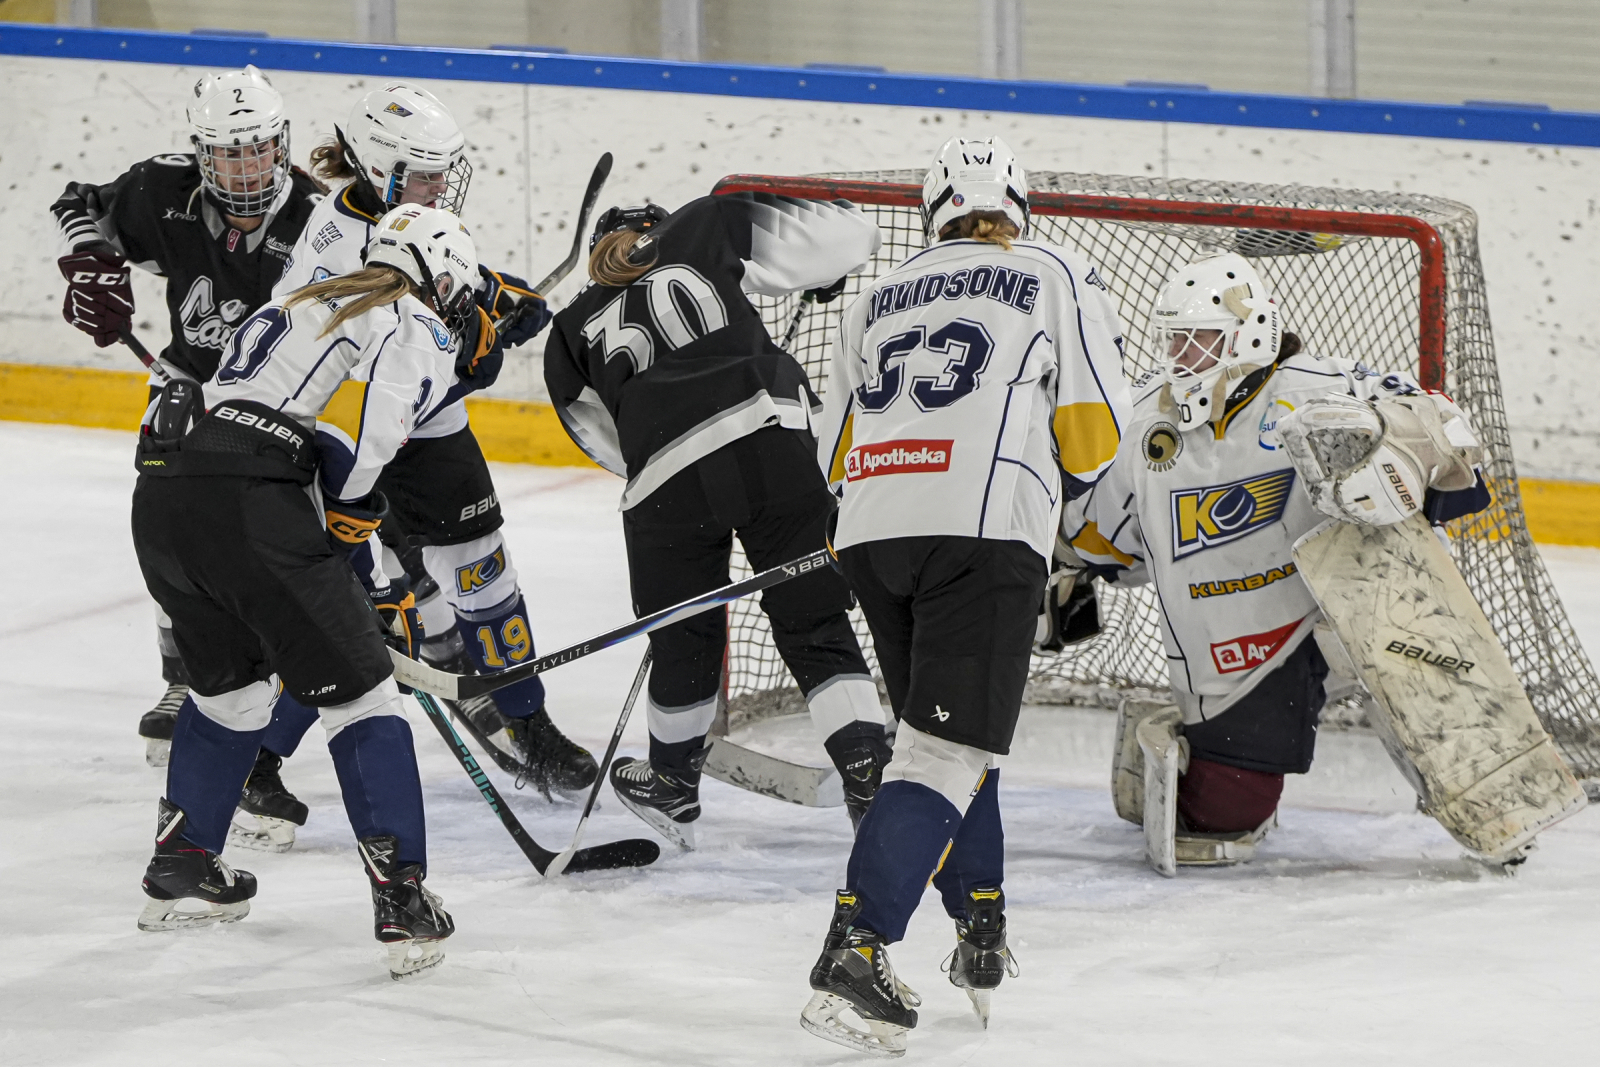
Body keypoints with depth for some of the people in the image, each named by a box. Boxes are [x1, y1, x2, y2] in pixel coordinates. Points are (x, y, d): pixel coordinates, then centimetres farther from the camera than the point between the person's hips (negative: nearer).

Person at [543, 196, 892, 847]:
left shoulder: (573, 331, 25)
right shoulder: (703, 231, 20)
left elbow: (606, 439, 23)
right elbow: (847, 239, 17)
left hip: (666, 483, 1)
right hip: (769, 438, -1)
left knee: (685, 640, 22)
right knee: (815, 625, 7)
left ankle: (672, 788, 39)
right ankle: (869, 772, -6)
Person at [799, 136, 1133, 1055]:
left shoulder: (878, 299, 24)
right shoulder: (1058, 279, 11)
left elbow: (836, 454, 23)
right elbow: (1093, 431, 3)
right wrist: (1064, 479, 24)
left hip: (872, 532, 5)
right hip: (985, 533, -5)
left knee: (951, 726, 24)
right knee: (947, 751, -9)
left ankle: (982, 929, 25)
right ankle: (855, 954, -21)